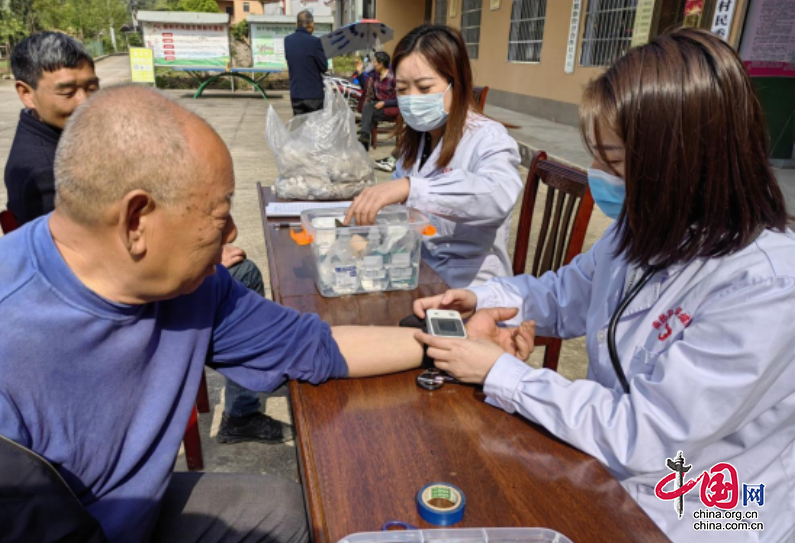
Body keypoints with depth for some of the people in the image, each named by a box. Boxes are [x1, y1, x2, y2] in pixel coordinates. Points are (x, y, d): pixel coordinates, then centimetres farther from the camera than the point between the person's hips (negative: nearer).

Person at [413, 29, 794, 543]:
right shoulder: (650, 225, -6)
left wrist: (500, 372, -22)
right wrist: (480, 299, -7)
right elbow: (565, 295, 10)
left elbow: (640, 435, -26)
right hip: (614, 458, 6)